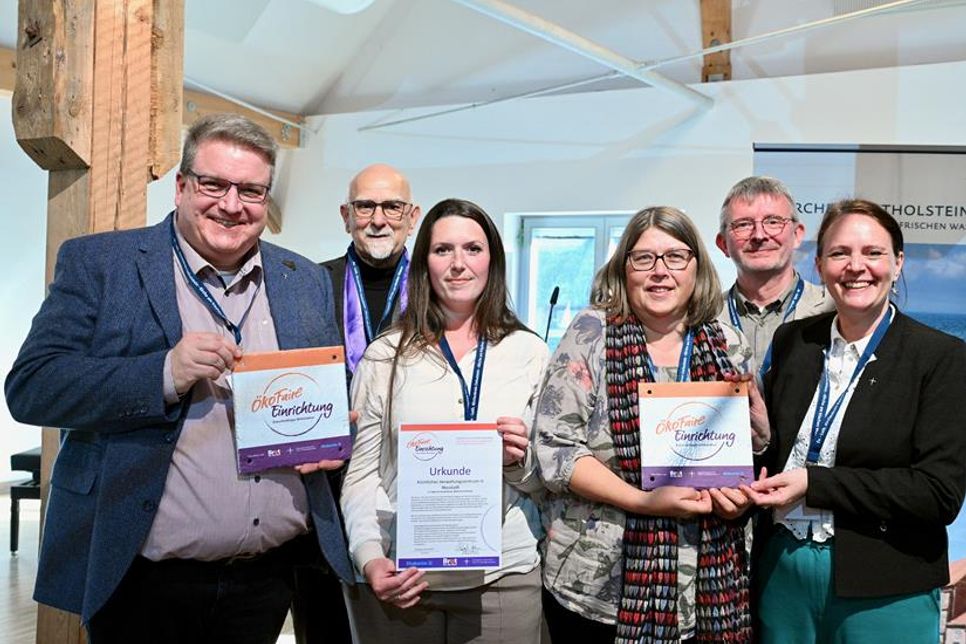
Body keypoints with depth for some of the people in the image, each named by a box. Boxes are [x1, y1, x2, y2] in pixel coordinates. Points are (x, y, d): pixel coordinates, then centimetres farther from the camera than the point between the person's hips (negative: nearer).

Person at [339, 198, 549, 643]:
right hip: (400, 577, 0)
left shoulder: (530, 352, 3)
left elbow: (550, 480, 9)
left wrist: (521, 462, -11)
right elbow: (361, 471, 1)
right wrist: (370, 558, -12)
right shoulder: (384, 356, 1)